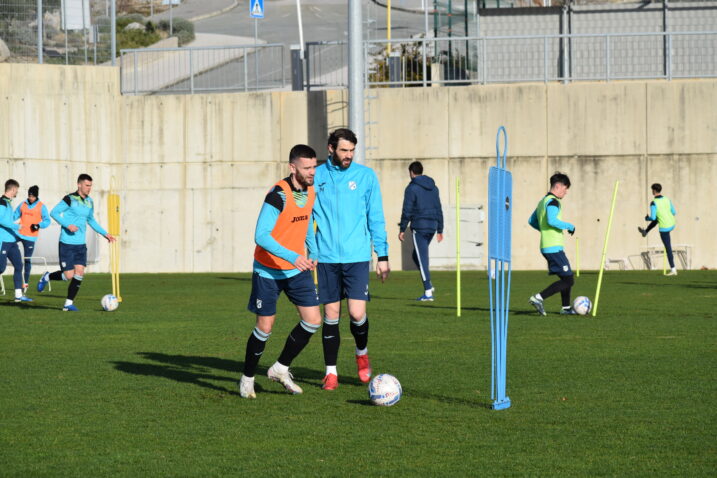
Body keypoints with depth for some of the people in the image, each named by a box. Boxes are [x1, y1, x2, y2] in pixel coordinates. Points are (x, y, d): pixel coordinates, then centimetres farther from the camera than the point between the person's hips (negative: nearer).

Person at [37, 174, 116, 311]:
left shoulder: (89, 202, 11)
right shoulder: (70, 199, -11)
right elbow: (54, 212, -14)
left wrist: (105, 233, 21)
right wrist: (68, 225, -26)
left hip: (81, 244, 6)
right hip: (67, 244, -6)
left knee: (79, 273, -5)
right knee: (68, 275, -7)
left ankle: (69, 303, 4)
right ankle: (47, 277, 23)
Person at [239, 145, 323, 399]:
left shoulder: (310, 191, 0)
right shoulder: (278, 196, -24)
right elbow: (261, 236, -29)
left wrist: (313, 254, 14)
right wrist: (292, 257, -36)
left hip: (298, 269, 7)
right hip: (269, 270, -6)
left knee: (313, 320, -3)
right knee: (265, 326, 0)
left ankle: (280, 369, 15)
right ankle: (247, 379, 21)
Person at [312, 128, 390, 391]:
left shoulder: (366, 176, 2)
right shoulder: (317, 177, 3)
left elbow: (376, 218, 6)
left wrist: (383, 256, 3)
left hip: (357, 256, -1)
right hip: (327, 258, 1)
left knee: (357, 313, -9)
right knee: (331, 315, 3)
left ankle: (362, 353, 21)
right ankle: (330, 372, 14)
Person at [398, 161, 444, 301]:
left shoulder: (412, 188, -7)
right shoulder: (433, 187, 14)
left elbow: (407, 211, -10)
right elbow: (439, 210, 15)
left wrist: (402, 229, -3)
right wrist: (440, 230, 19)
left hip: (419, 227, -7)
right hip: (432, 227, 7)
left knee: (422, 259, -4)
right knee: (416, 256, 19)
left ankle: (428, 292, -7)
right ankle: (428, 285, 8)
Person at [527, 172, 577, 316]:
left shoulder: (543, 201, 19)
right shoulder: (553, 202, -12)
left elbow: (532, 221, 26)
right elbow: (552, 221, -27)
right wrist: (569, 226, -14)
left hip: (546, 247, 10)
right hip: (554, 248, -10)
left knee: (567, 277, 20)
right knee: (568, 280, -10)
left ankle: (566, 307, 24)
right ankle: (539, 298, -16)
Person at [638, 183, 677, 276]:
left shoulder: (654, 203, -19)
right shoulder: (667, 199, 0)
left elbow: (653, 217, -21)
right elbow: (674, 212, 7)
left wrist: (647, 218, 2)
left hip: (664, 228, -6)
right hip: (672, 224, 6)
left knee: (668, 248, 3)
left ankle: (673, 270, 5)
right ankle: (645, 232, 56)